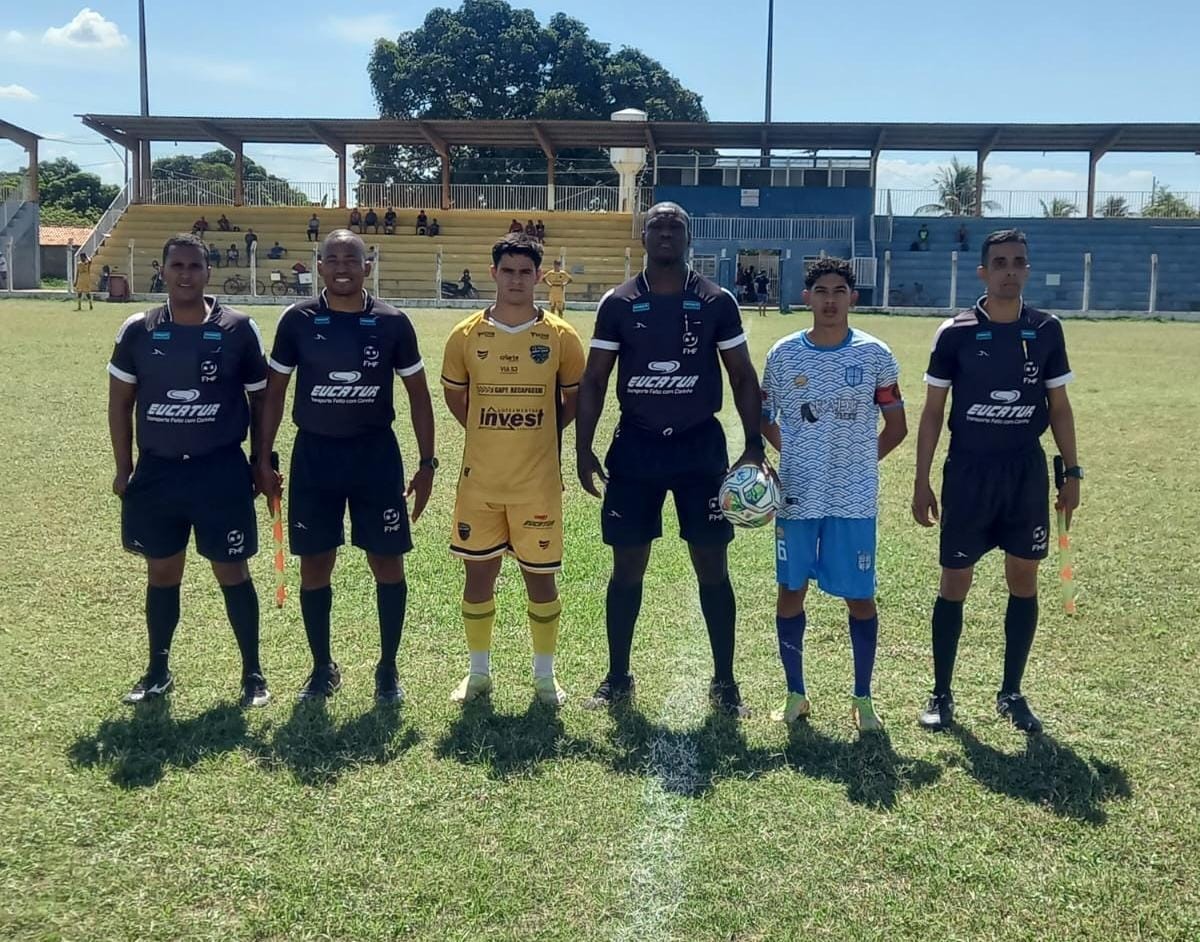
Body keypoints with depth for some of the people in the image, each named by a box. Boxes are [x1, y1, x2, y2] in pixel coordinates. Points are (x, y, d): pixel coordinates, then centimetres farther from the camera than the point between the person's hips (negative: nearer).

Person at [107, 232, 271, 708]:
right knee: (162, 572, 13)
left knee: (232, 571, 5)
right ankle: (158, 672, 29)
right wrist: (124, 469, 5)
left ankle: (253, 674, 18)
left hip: (221, 470, -2)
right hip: (157, 471, 2)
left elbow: (260, 401, 3)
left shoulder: (239, 329, -4)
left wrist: (262, 464, 2)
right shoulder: (137, 330, 0)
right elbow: (120, 403, 8)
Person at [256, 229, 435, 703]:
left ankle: (388, 668, 19)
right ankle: (322, 667, 24)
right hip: (314, 453, 1)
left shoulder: (392, 322, -3)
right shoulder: (298, 319, -2)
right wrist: (262, 458, 2)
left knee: (387, 562, 3)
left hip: (376, 453, 0)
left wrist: (427, 462, 0)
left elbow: (418, 393, 4)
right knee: (314, 564, 6)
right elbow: (274, 391, 5)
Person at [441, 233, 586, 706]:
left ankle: (545, 675, 24)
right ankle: (479, 672, 27)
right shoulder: (466, 335, -1)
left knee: (540, 576, 7)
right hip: (479, 480, 1)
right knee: (478, 574, 10)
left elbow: (576, 397, 9)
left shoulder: (560, 336, -4)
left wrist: (538, 435, 7)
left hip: (538, 482, -1)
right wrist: (491, 435, 9)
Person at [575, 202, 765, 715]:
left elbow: (743, 376, 4)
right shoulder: (618, 303, 2)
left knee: (712, 566, 3)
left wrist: (754, 446, -4)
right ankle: (617, 677, 21)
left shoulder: (717, 302, 1)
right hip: (635, 446, 1)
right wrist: (583, 449, -4)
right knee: (627, 566, 6)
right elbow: (593, 380, 5)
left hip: (700, 446, 0)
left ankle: (724, 681, 17)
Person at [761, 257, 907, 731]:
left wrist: (858, 460, 2)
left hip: (854, 500, -1)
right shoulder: (784, 353, 1)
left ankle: (862, 698, 20)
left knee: (859, 596, 4)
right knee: (791, 591, 7)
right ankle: (795, 694, 22)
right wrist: (798, 457, 5)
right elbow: (765, 418, 13)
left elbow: (896, 426, 7)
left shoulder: (875, 355, -1)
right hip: (797, 496, 1)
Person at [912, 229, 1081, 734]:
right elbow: (932, 412, -1)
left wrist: (1072, 472, 5)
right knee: (954, 583, 3)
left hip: (1026, 471, 3)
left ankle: (1011, 693, 23)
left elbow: (1059, 407, 9)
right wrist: (922, 482, -4)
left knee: (1023, 581, 8)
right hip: (968, 471, -2)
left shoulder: (1047, 330, 2)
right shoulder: (955, 332, -5)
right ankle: (942, 694, 16)